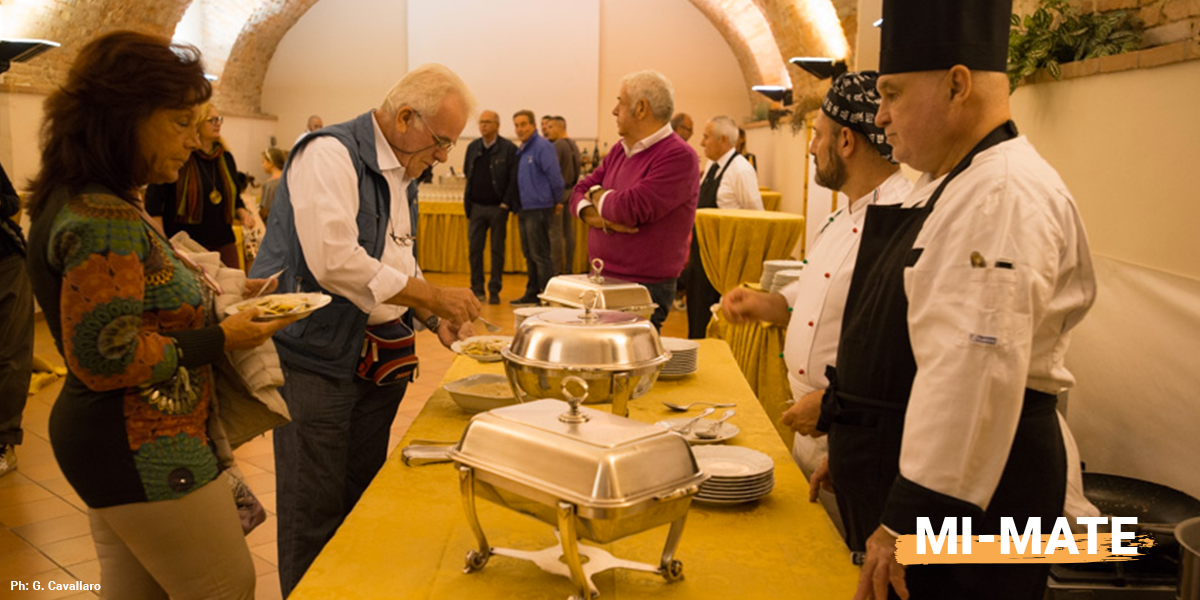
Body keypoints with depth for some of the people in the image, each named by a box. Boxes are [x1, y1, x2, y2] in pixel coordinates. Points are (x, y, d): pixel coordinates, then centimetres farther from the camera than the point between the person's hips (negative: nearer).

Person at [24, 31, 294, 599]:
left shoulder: (86, 202, 10)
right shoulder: (104, 220, -23)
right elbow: (106, 357, -25)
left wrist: (217, 298, 8)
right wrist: (221, 338, -17)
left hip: (113, 442, 11)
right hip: (145, 454, -11)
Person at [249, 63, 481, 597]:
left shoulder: (394, 171, 13)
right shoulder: (329, 154, -15)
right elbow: (334, 262, -27)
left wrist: (434, 319, 4)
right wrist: (433, 297, -21)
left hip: (376, 361, 9)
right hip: (317, 358, -8)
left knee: (362, 499, 16)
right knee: (315, 516, 2)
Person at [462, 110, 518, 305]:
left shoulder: (509, 148, -6)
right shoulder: (473, 147, 9)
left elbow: (514, 179, -7)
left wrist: (506, 204, -12)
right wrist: (468, 202, 8)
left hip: (498, 207, -4)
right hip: (476, 206, 4)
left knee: (497, 250, 4)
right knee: (474, 248, 3)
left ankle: (495, 291, 12)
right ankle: (477, 289, 13)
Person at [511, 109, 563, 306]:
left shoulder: (542, 146, -13)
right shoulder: (521, 150, 14)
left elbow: (555, 177, -15)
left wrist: (555, 200, -4)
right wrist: (518, 208, 18)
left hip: (538, 209, -9)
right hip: (525, 209, 9)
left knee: (540, 255, -6)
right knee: (529, 254, 15)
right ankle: (532, 294, 24)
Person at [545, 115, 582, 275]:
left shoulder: (557, 146, -15)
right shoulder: (574, 145, 12)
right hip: (571, 191, 9)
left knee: (555, 232, -6)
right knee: (568, 231, 10)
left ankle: (556, 269, -6)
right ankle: (568, 267, 15)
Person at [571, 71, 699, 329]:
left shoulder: (678, 156, -15)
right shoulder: (621, 151, 13)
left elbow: (631, 208, -23)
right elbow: (580, 193, 12)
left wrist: (597, 195, -2)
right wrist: (600, 218, -10)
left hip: (645, 288, -7)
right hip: (601, 279, 8)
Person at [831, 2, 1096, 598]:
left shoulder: (1006, 196, -21)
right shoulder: (941, 184, 13)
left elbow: (977, 374, -29)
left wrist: (908, 520, -26)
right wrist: (846, 443, 21)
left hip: (965, 493, -10)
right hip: (896, 458, 10)